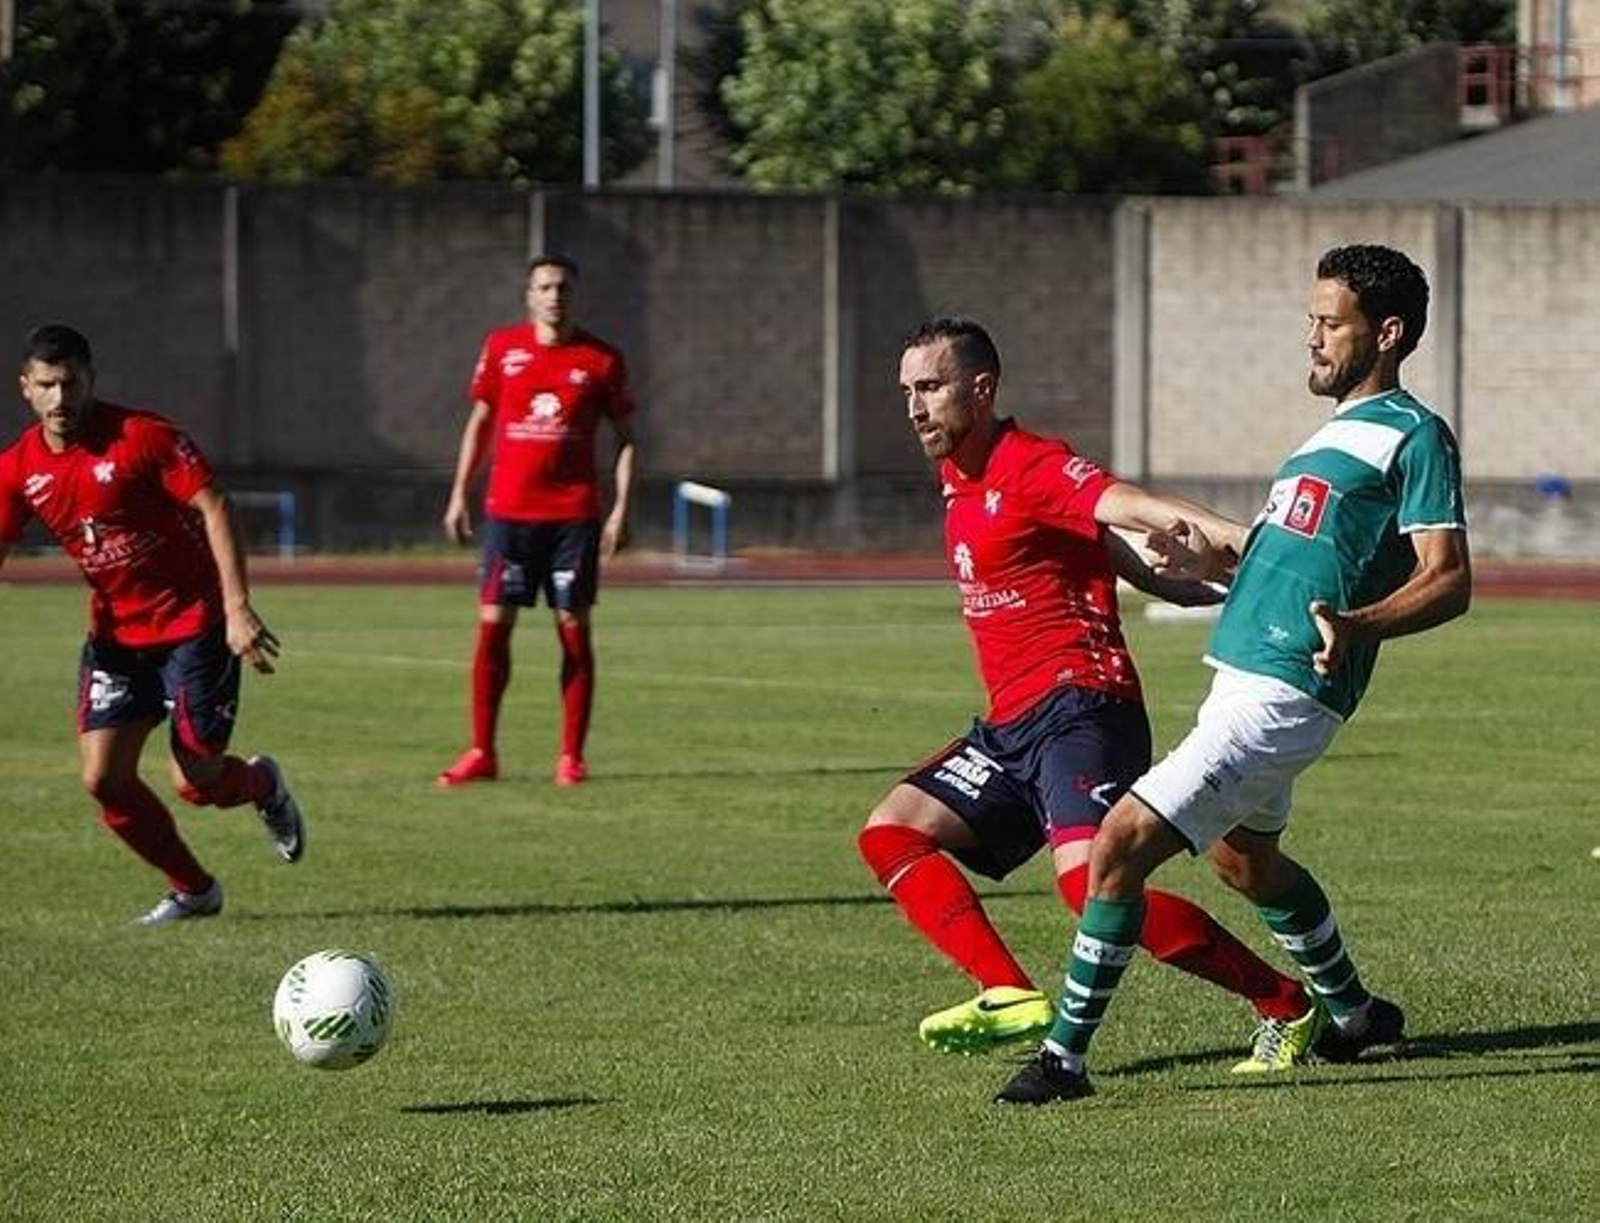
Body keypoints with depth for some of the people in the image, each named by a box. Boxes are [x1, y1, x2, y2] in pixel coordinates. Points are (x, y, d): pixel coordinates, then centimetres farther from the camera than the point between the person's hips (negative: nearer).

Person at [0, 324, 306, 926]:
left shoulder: (143, 435, -16)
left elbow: (213, 508, -18)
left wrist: (237, 607, -26)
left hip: (196, 623, -5)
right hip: (115, 634, 5)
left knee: (195, 782, -8)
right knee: (103, 779, -8)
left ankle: (262, 784, 30)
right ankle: (192, 889, 14)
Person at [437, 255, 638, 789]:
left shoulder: (601, 359, 2)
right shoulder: (502, 348, 6)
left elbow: (626, 438, 6)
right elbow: (480, 421, 14)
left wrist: (621, 509, -3)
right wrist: (459, 494, 9)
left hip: (574, 514, -1)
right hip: (508, 510, 1)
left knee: (574, 629, 0)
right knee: (493, 624, -2)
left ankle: (571, 756, 6)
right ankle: (482, 753, 4)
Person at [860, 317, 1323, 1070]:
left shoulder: (1031, 468, -11)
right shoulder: (956, 477, 17)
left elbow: (1131, 509, -28)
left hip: (1078, 705, -10)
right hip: (1012, 724, 10)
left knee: (1092, 881, -26)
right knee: (890, 835, 5)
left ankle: (1289, 1006, -19)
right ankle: (1010, 998, -9)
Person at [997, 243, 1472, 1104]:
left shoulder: (1413, 436, -10)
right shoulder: (1336, 429, 19)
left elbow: (1448, 581, -18)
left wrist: (1357, 626, -36)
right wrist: (1210, 558, 10)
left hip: (1277, 698, -11)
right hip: (1242, 677, 11)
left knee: (1119, 845, -16)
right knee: (1242, 857, 30)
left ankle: (1066, 1055, -10)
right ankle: (1352, 1014, 47)